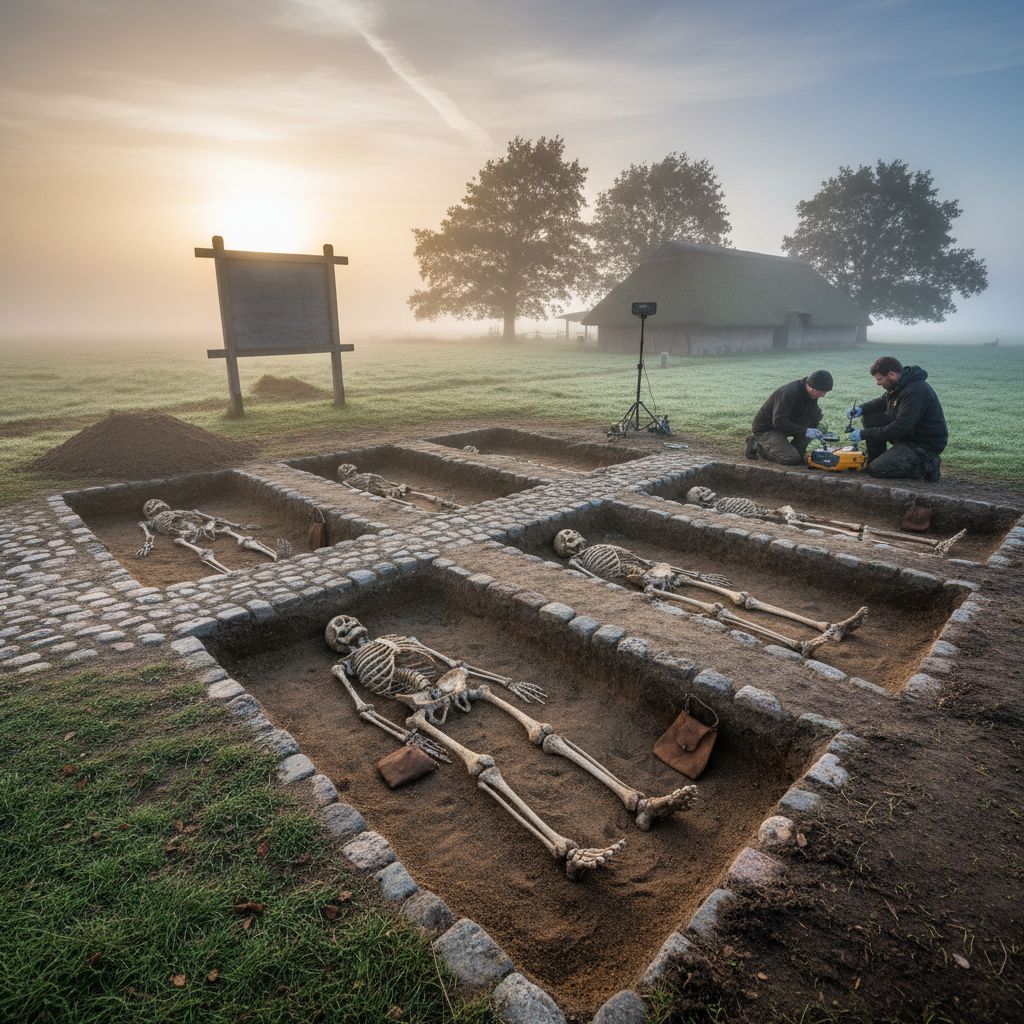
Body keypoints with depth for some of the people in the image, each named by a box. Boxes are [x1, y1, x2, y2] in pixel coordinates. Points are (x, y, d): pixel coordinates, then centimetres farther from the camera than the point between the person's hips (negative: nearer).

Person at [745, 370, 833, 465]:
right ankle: (757, 445, -2)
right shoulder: (790, 392, -29)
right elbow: (778, 422, -35)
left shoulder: (810, 393, -4)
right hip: (765, 429, -8)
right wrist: (804, 431, -33)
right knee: (791, 459, -23)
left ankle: (795, 451, -2)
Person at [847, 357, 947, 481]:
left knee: (877, 470, -18)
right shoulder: (900, 385, 2)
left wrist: (864, 434, -25)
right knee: (869, 418, 1)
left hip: (926, 444, -10)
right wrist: (861, 408, -1)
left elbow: (900, 428, -30)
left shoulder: (915, 391, -28)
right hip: (908, 433, 10)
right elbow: (883, 402, 20)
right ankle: (875, 461, 9)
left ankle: (926, 467, -3)